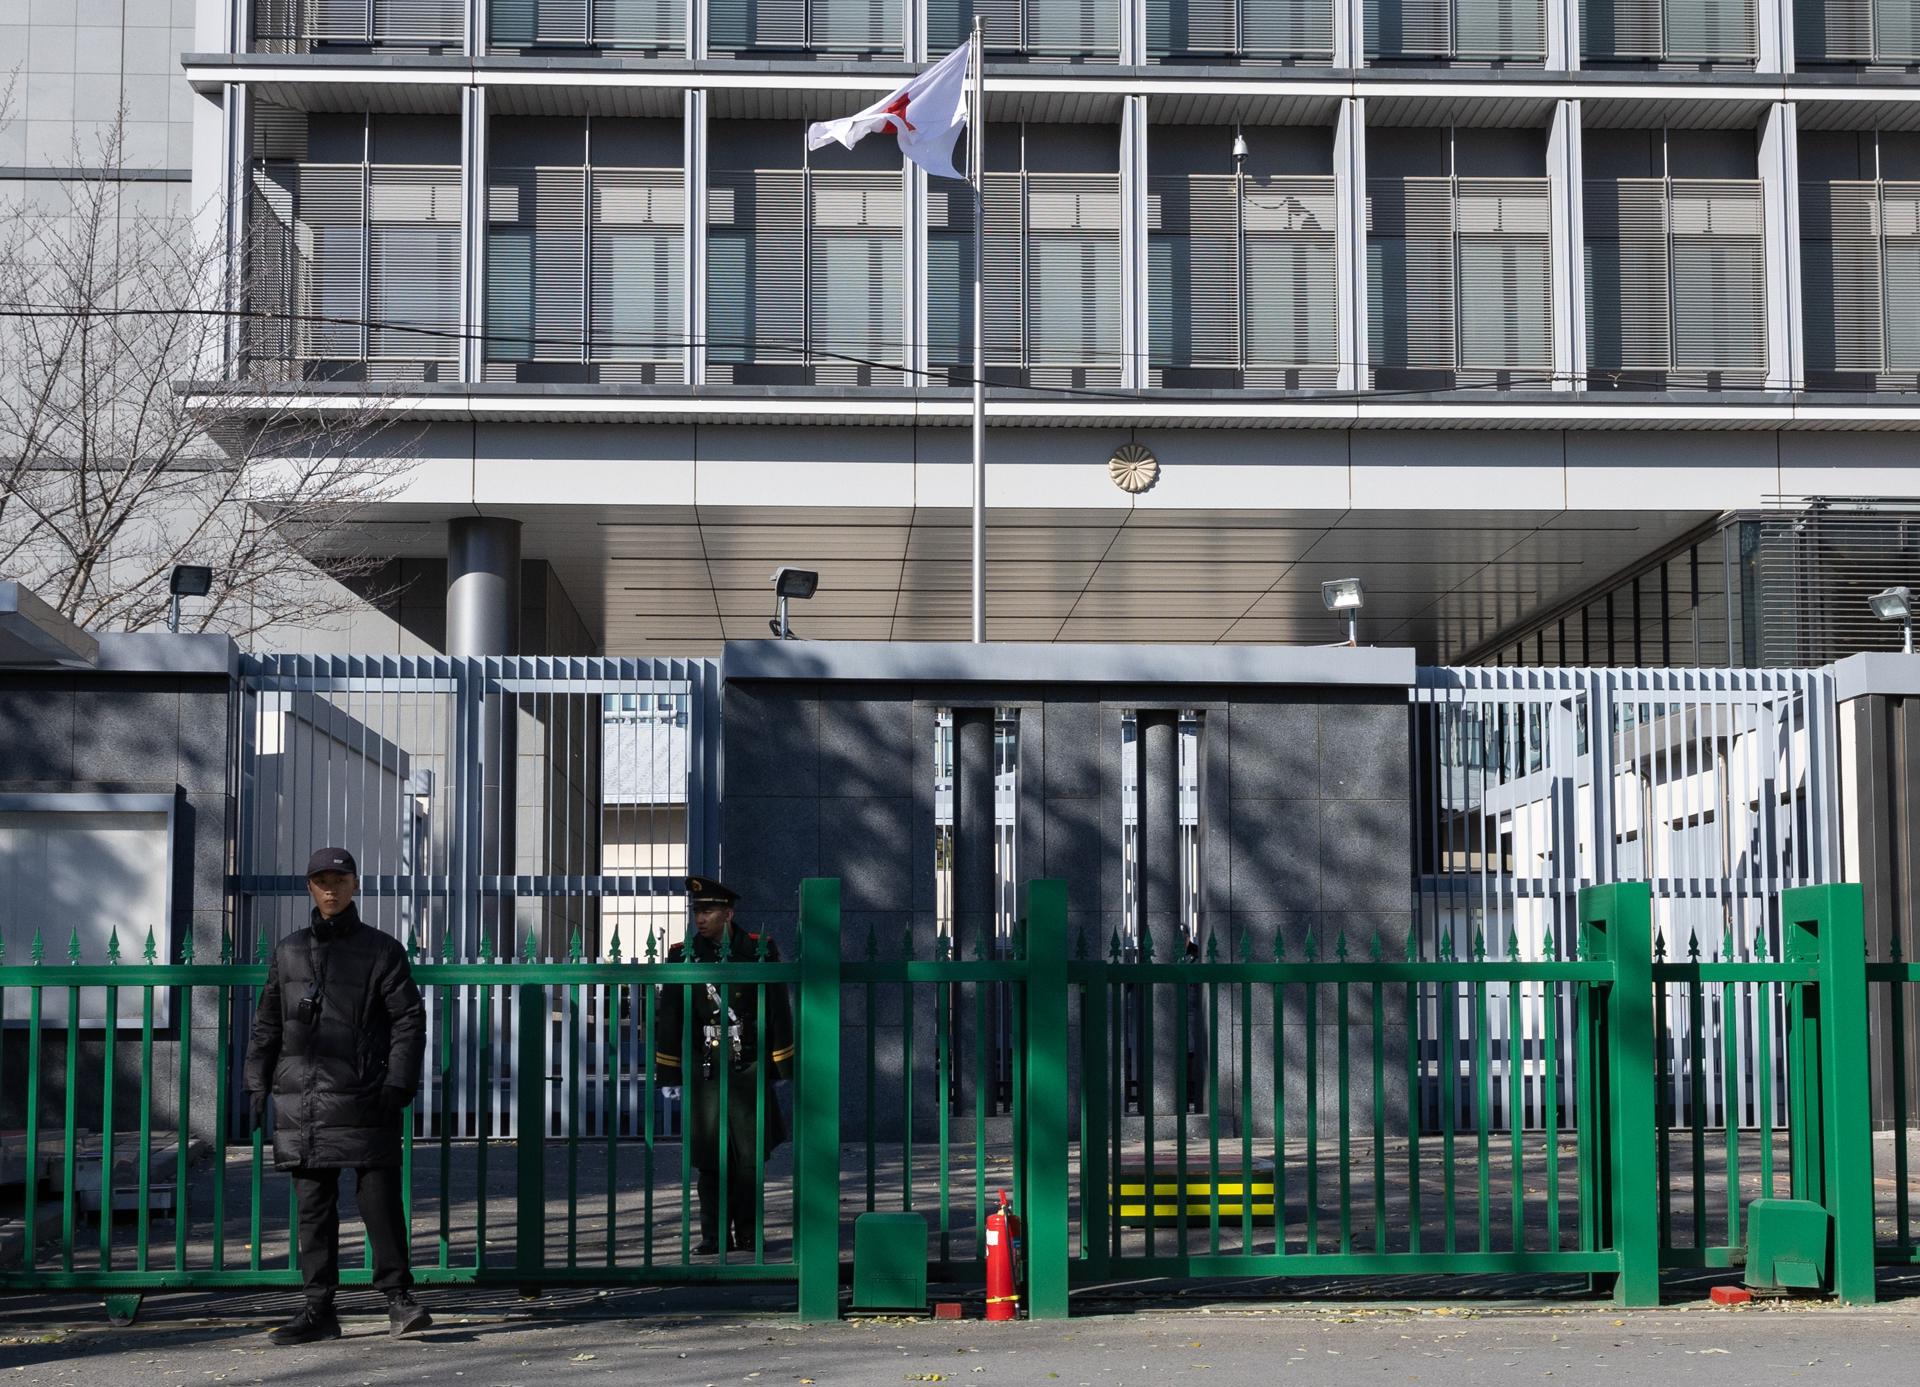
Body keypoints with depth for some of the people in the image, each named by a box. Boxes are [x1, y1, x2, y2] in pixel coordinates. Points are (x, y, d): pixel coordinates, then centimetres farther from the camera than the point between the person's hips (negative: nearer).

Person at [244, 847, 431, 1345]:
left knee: (379, 1197, -7)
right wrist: (257, 1084, 11)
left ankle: (399, 1298, 1)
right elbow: (267, 1023, 19)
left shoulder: (381, 950, 4)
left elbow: (409, 1018, 1)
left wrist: (398, 1083, -9)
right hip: (302, 1099, 4)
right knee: (313, 1205, 6)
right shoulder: (289, 952, 14)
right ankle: (319, 1308, 10)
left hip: (363, 1098, -4)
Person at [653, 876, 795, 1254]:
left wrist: (781, 1065, 3)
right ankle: (715, 1234, 8)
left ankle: (747, 1231, 14)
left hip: (749, 1070, -1)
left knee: (749, 1156, 1)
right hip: (704, 1071, 1)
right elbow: (669, 1018, 10)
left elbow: (778, 1012, 5)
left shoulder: (759, 951, 2)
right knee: (709, 1156, 0)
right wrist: (668, 1070, 6)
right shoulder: (683, 956, 5)